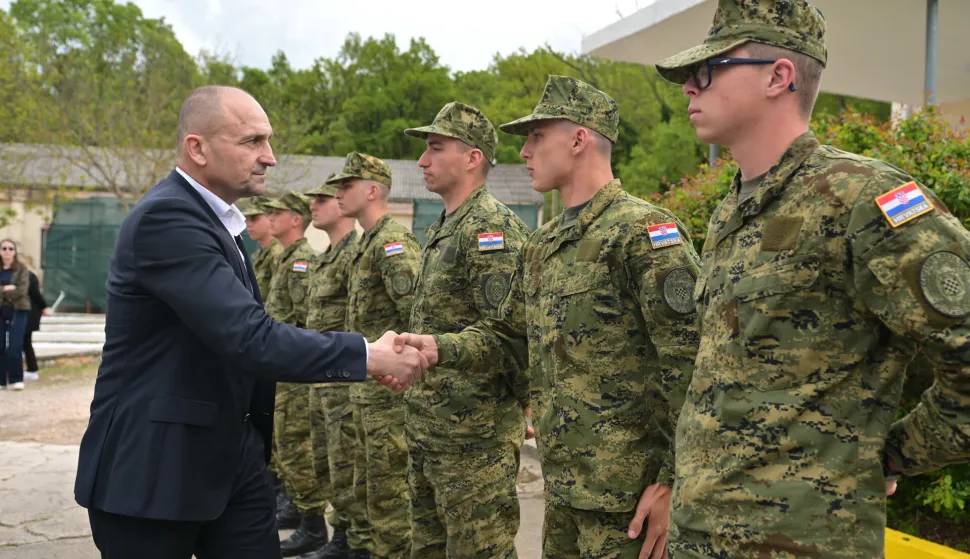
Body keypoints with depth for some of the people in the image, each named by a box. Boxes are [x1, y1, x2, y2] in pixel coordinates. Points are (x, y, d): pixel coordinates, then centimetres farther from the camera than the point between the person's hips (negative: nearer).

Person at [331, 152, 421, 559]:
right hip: (365, 384, 10)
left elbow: (417, 312, -23)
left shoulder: (394, 242, -15)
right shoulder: (366, 243, 16)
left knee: (389, 481, -1)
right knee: (367, 479, 19)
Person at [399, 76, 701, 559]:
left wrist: (675, 482, -18)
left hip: (626, 491, -8)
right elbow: (509, 331, 19)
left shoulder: (643, 231, -14)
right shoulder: (542, 245, 13)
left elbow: (690, 364, -18)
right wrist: (440, 347, 1)